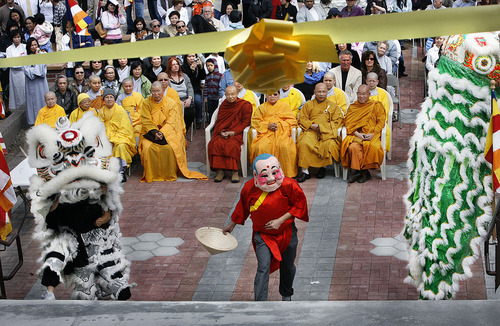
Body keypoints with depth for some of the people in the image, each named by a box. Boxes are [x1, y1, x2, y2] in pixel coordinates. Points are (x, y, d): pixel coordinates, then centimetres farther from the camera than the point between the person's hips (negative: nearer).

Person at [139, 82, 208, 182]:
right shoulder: (146, 103, 4)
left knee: (170, 148, -30)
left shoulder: (171, 103, 0)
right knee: (148, 147, -29)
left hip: (168, 131, -1)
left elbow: (171, 122, -7)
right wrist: (154, 132, -20)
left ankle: (170, 175, -12)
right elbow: (146, 121, -3)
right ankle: (151, 175, -12)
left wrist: (162, 132, -23)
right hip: (151, 132, 1)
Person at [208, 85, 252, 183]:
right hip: (222, 133, 4)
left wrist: (234, 132, -13)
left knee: (232, 145, -36)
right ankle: (220, 171, -25)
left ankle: (234, 172, -29)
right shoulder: (223, 105, 17)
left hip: (236, 134, -4)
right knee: (215, 144, -29)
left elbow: (245, 122, -1)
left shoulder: (245, 105, 4)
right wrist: (221, 132, -6)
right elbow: (218, 121, 16)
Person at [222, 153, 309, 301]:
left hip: (287, 233, 1)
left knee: (287, 267, 17)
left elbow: (300, 204, -11)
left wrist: (281, 220, -19)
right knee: (263, 267, -17)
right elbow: (242, 206, 5)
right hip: (262, 235, 0)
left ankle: (286, 295, 47)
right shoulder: (250, 188, -15)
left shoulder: (288, 185, -22)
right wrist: (232, 225, 17)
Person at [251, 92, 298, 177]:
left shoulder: (284, 106, 19)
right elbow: (255, 121, 11)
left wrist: (279, 125, -7)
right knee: (261, 147, -33)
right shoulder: (261, 107, 22)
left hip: (282, 132, -1)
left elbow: (292, 120, 10)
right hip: (266, 132, 1)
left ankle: (288, 173, -27)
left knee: (284, 146, -35)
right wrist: (267, 126, -6)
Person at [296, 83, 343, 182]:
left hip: (327, 132, 0)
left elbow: (336, 122, 5)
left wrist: (320, 126, -8)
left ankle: (323, 167, -10)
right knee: (304, 143, -33)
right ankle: (305, 171, -29)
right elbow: (302, 119, 13)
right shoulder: (308, 105, 20)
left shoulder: (333, 106, 16)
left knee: (330, 144, -34)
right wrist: (311, 125, -9)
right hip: (310, 131, 1)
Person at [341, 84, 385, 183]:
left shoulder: (376, 106, 15)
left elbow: (381, 122, 6)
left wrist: (373, 134, -12)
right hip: (356, 134, 1)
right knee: (353, 147, -34)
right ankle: (364, 173, -25)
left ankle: (356, 171, -20)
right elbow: (347, 122, 9)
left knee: (373, 147, -35)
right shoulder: (352, 107, 20)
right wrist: (357, 134, -9)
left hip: (372, 135, -1)